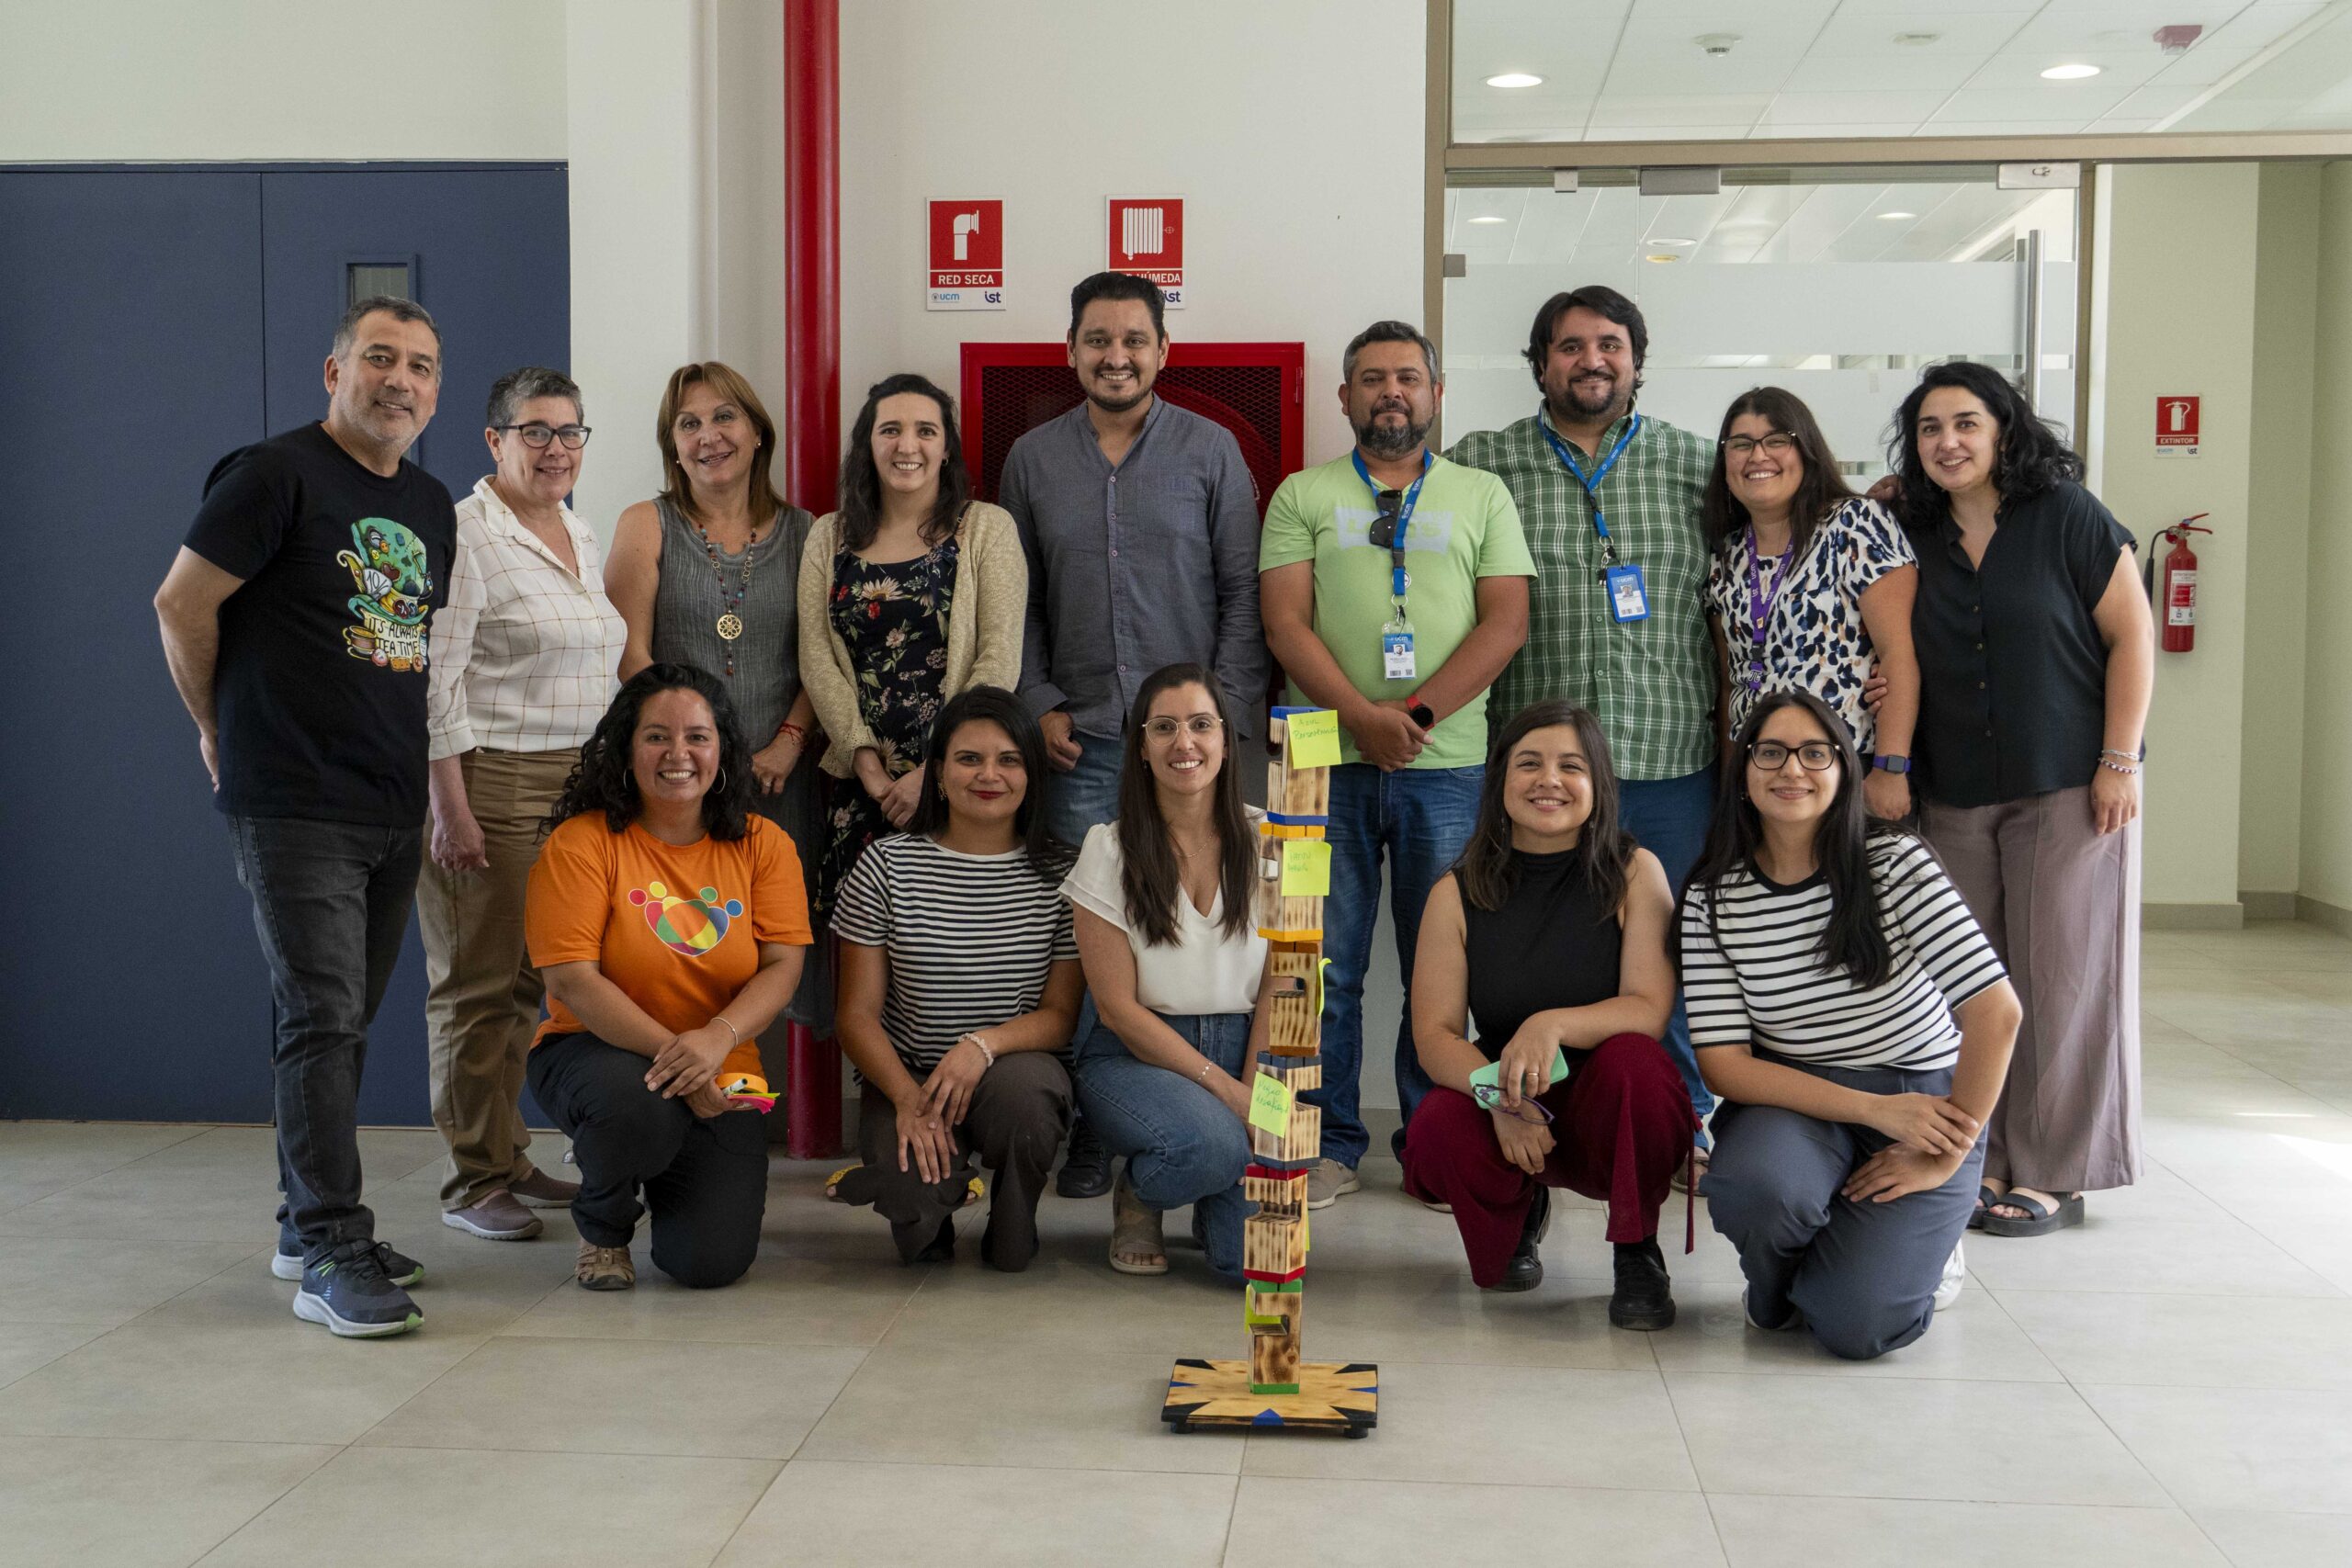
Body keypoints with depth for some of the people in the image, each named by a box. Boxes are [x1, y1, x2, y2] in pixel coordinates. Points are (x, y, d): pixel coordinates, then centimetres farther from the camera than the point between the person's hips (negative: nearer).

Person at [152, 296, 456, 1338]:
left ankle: (308, 1225, 24)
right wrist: (221, 732, 3)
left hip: (394, 810, 7)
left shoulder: (432, 507, 15)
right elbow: (181, 605, -7)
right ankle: (330, 1252, -7)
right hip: (295, 807, -7)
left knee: (342, 1021, 13)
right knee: (322, 1020, -10)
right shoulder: (277, 475, -8)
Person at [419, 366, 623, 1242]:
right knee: (478, 986, -2)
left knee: (532, 979, 11)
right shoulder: (466, 533, -10)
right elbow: (435, 682, -14)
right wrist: (452, 809, -18)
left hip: (573, 786, 8)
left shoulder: (582, 536, 16)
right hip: (490, 785, -8)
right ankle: (472, 1183, 6)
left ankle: (509, 1157, 22)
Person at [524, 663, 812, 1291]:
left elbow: (782, 967, -6)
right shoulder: (582, 843, -8)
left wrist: (718, 1037, -27)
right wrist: (670, 1050, -25)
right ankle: (602, 1227, -2)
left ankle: (669, 1186, 26)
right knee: (638, 1106, -39)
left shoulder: (763, 844, 2)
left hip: (719, 1080, 3)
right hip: (593, 1052, -2)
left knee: (712, 1261, -14)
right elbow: (571, 979, -15)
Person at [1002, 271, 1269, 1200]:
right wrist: (1039, 705, 2)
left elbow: (1243, 593, 3)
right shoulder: (1033, 459, 11)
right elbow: (1017, 602, 14)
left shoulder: (1210, 451, 5)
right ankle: (1092, 1133, 9)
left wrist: (1229, 710, -5)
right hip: (1081, 743, 2)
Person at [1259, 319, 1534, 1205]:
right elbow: (1285, 622, 0)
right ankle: (1328, 1142, 12)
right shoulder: (1303, 498, 10)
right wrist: (1361, 715, -14)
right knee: (1325, 964, 2)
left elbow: (1505, 623, 2)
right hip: (1329, 761, 0)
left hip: (1449, 766, 0)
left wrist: (1415, 714, -11)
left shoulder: (1482, 495, 12)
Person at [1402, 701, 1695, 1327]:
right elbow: (1434, 1033, -7)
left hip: (1611, 1111, -1)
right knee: (1434, 1133, -30)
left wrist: (1556, 1024, -34)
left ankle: (1638, 1252, -8)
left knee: (1632, 1059, -34)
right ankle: (1520, 1211, 10)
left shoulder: (1634, 873, -6)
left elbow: (1649, 1010, -15)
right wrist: (1501, 1098, -27)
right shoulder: (1458, 894, -3)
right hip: (1507, 1112, 2)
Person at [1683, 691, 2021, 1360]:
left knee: (1856, 1324, -21)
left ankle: (1917, 1252, 17)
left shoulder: (1893, 863, -13)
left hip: (1924, 1100, -1)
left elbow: (1996, 1011, -17)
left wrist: (1945, 1158, -14)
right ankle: (1777, 1295, 4)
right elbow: (1723, 1065, -11)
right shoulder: (1711, 899, -7)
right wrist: (1874, 1110, -19)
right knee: (1752, 1188, -34)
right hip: (1795, 1103, 2)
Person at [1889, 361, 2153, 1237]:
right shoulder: (1913, 538, 8)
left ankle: (2051, 1175, 6)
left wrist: (2119, 762, -10)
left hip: (2068, 788, -4)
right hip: (1956, 796, 4)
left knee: (2060, 977, -2)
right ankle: (1980, 1160, 14)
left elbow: (2132, 635, -5)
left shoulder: (2067, 517, -4)